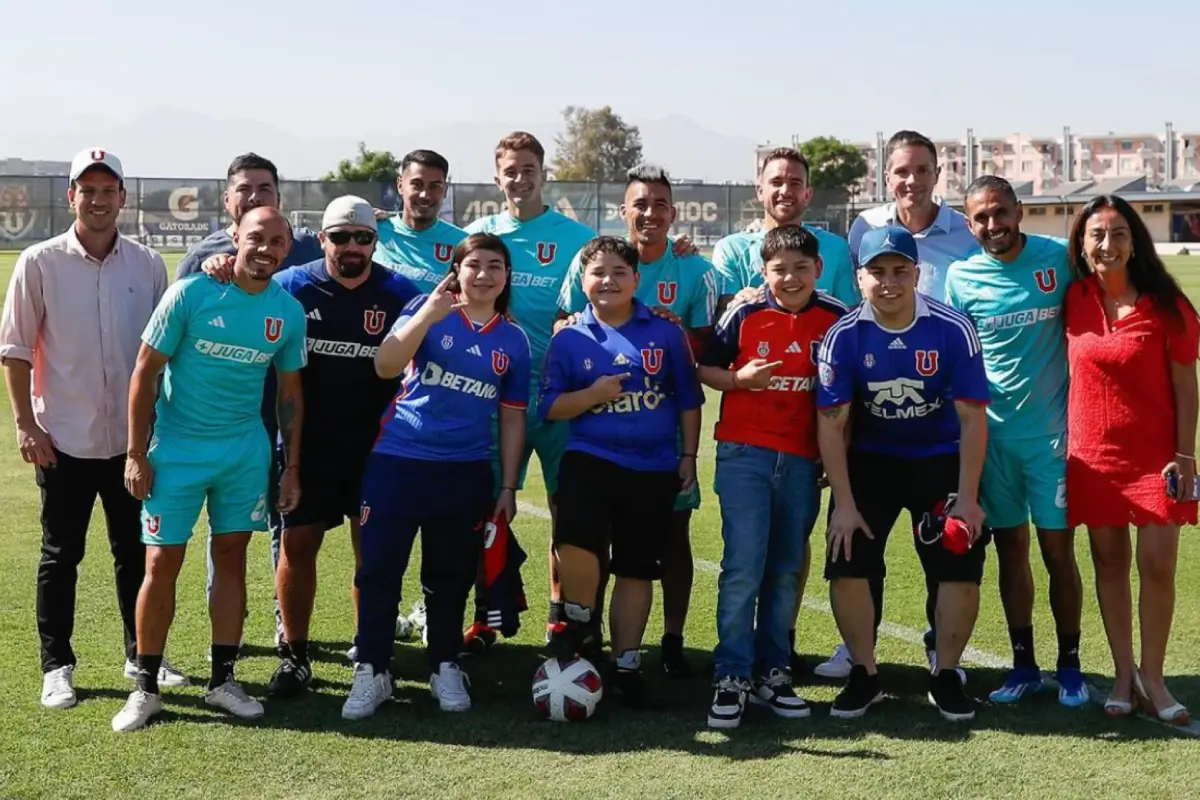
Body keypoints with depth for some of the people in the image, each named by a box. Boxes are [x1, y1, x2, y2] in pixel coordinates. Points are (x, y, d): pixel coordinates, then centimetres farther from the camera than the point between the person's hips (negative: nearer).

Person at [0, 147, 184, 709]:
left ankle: (141, 655, 25)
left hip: (133, 438, 3)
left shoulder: (148, 265, 2)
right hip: (64, 440, -2)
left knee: (136, 551, 12)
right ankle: (56, 667, 17)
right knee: (60, 556, 7)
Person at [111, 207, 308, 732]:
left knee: (232, 557, 8)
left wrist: (291, 466, 8)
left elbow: (289, 392, 9)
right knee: (162, 564, -2)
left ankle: (222, 680, 18)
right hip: (177, 448, -3)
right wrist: (137, 454, -10)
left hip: (247, 450, 3)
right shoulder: (191, 294, -12)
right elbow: (145, 374, -8)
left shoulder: (289, 312, 0)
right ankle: (145, 688, 10)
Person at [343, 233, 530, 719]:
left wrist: (509, 487, 8)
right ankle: (371, 672, 10)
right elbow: (385, 366, -17)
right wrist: (428, 315, -26)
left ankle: (445, 669, 26)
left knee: (452, 575, 12)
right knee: (380, 568, -1)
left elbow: (512, 418, 10)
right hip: (398, 461, -2)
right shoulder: (428, 310, -2)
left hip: (466, 472, 3)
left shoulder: (513, 341, 7)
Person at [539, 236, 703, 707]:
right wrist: (594, 394, -13)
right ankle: (582, 626, 0)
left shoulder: (666, 334, 3)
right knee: (575, 541, -26)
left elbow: (688, 401, 9)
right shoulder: (569, 339, 3)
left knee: (636, 571, 8)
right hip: (590, 458, -1)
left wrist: (688, 455, 7)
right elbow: (549, 407, 2)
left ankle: (626, 663, 22)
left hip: (654, 468, 1)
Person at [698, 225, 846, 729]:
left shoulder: (837, 320, 3)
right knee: (744, 566, -9)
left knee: (786, 571, 8)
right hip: (744, 454, -2)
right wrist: (739, 379, -11)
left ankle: (771, 673, 19)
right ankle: (731, 678, -3)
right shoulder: (744, 317, 0)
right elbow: (705, 368, 7)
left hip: (803, 460, 2)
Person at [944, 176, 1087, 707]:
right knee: (1010, 549, 9)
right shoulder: (961, 276, -2)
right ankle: (1024, 663, 21)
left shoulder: (1059, 259, -5)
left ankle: (1069, 664, 15)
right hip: (991, 433, 2)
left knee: (1057, 549, 1)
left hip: (1050, 429, -2)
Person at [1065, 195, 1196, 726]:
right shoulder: (1075, 301, 0)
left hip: (1155, 456, -2)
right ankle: (1124, 675, 18)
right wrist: (1066, 437, 5)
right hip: (1093, 454, 3)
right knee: (1109, 563, 8)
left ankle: (1152, 678, 10)